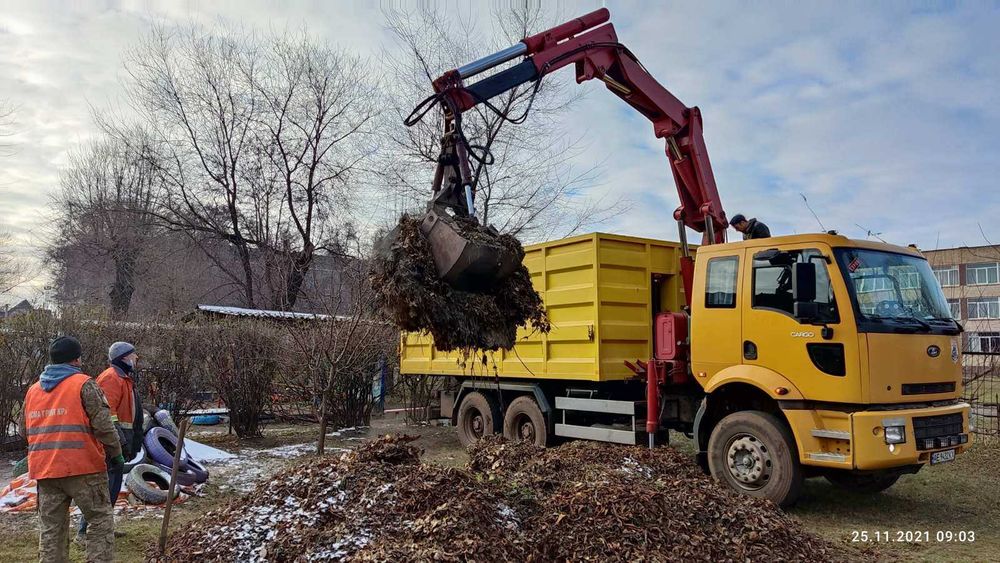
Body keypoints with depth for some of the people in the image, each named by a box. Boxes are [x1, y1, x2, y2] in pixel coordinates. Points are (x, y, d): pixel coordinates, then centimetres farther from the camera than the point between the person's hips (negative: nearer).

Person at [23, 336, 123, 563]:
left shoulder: (32, 390, 14)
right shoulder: (84, 384, -7)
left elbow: (27, 431, 21)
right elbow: (103, 425, -12)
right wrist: (116, 453, -1)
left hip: (44, 470, 6)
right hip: (82, 467, -6)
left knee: (50, 528, 12)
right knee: (101, 519, 4)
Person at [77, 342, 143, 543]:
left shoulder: (124, 378, 19)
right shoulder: (111, 377, -14)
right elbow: (106, 411, -22)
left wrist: (133, 442, 26)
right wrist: (119, 438, -26)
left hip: (121, 438, 11)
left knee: (114, 484, 16)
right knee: (104, 483, -11)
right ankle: (85, 531, -7)